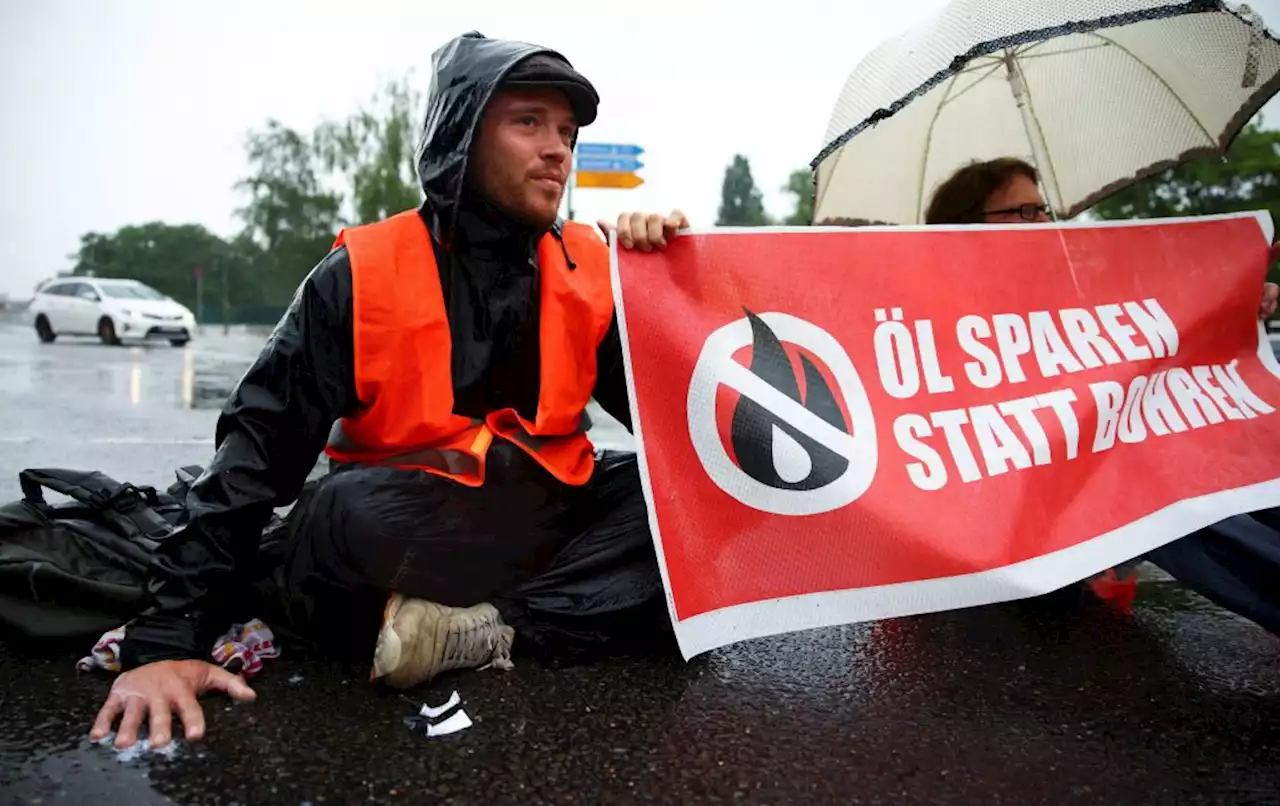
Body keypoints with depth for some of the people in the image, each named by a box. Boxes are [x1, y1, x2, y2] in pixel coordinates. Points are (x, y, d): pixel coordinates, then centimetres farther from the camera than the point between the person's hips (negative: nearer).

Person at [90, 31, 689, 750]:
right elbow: (261, 446, -11)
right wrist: (166, 637, -18)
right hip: (401, 534, -3)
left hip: (550, 516, 4)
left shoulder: (591, 267, 0)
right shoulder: (362, 276, -8)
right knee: (352, 512, -36)